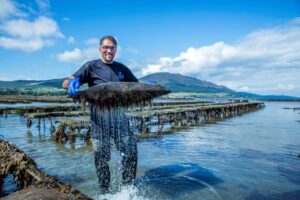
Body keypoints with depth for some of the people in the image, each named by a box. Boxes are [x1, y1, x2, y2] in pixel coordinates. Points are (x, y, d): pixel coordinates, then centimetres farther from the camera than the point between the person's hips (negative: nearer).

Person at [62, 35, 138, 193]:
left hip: (119, 115, 3)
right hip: (99, 116, -3)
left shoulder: (122, 68, 12)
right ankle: (105, 192, 24)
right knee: (102, 156, 5)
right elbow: (65, 82, -6)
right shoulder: (91, 66, 2)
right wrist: (71, 83, -30)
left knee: (130, 151, 0)